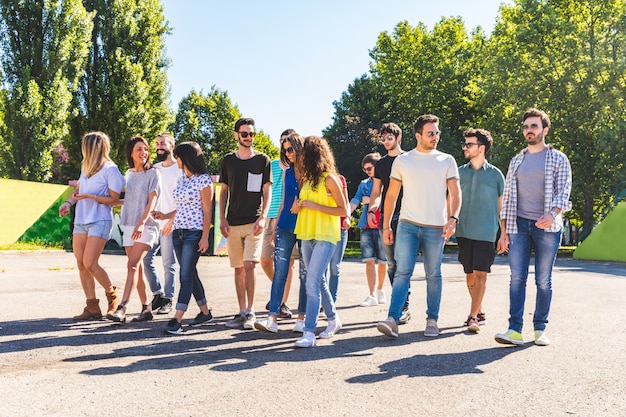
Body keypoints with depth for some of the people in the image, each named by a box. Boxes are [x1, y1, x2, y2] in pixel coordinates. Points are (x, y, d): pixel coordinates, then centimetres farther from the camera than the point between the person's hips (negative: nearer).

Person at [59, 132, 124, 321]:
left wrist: (90, 196, -17)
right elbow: (78, 189, 21)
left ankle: (113, 296, 10)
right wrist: (69, 202, 2)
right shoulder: (85, 167, 13)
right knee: (81, 264, 3)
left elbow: (114, 199, -8)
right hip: (80, 221, 8)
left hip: (99, 222, -8)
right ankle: (92, 307, 10)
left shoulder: (110, 170, -9)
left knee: (90, 264, -13)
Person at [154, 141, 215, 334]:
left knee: (186, 274, -9)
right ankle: (205, 313, 23)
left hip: (194, 232, -8)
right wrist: (165, 216, 12)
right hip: (178, 231, 8)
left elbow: (207, 210, -11)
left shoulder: (203, 180, -8)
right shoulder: (181, 180, 15)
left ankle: (177, 320, -10)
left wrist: (205, 237, -14)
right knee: (190, 274, 11)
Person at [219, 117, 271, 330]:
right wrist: (222, 218, 4)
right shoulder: (228, 160, 11)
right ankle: (242, 312, 15)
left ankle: (250, 312, -2)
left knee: (249, 265, -13)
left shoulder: (262, 160, 3)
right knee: (238, 268, 6)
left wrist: (262, 217, -10)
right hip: (233, 223, 3)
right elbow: (224, 191, 14)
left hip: (254, 222, -3)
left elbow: (267, 191, 2)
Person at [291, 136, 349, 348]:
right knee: (319, 281, 16)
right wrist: (298, 207, 1)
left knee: (312, 283, -15)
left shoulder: (329, 179, -9)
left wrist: (314, 206, -17)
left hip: (325, 237, -8)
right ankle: (333, 320, 32)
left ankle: (309, 332, -13)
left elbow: (343, 210, -11)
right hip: (307, 236, 8)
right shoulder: (306, 179, 13)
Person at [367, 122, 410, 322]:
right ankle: (399, 305, 14)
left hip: (403, 216, -5)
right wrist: (371, 210, 2)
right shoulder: (381, 163, 18)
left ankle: (404, 308, -7)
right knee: (391, 264, 6)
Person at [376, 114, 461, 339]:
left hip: (436, 228, 0)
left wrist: (453, 218, -15)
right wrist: (386, 225, 7)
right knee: (402, 272, -8)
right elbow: (391, 195, 11)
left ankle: (432, 320, 18)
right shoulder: (402, 161, 8)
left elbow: (455, 193, 2)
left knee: (433, 276, 7)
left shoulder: (447, 161, 7)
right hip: (407, 225, 0)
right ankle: (393, 319, -11)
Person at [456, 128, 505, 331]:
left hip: (486, 233, -3)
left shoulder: (495, 174, 2)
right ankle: (479, 312, 24)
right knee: (470, 275, 9)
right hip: (464, 231, 3)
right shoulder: (460, 172, 9)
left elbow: (501, 206, 6)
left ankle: (473, 317, -5)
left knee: (480, 274, -8)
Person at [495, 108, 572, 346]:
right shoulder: (516, 161, 16)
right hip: (519, 225, 3)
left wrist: (552, 214, -26)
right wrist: (504, 231, 9)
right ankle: (515, 330, -5)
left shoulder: (558, 159, 5)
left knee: (543, 280, 3)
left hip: (547, 227, -2)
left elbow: (564, 191, -5)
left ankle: (540, 329, 13)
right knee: (517, 278, -5)